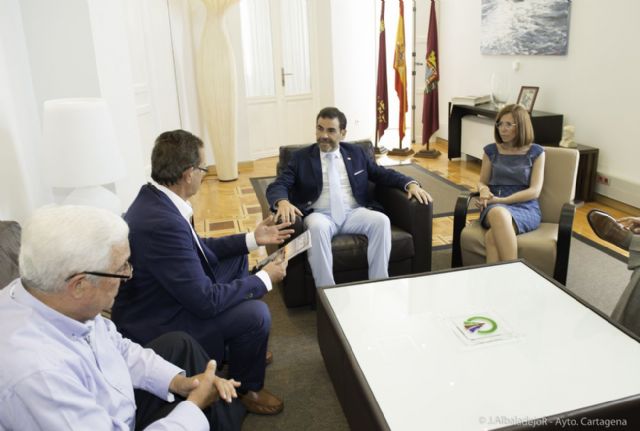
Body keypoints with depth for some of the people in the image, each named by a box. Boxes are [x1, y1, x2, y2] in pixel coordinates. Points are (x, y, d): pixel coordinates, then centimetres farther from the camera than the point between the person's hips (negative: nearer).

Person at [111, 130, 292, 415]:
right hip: (154, 325, -10)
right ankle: (247, 388, 9)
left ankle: (240, 348, 31)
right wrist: (265, 279, -17)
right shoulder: (162, 223, -35)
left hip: (163, 296, 10)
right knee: (255, 314, -22)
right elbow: (206, 301, -29)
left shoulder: (156, 198, -5)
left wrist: (252, 239, 7)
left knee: (236, 258, 18)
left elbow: (197, 248, 10)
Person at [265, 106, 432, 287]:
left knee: (381, 221, -27)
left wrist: (411, 184, -3)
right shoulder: (301, 157, 8)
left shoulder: (356, 153, 15)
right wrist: (283, 202, -27)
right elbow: (277, 186, -2)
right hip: (321, 215, -2)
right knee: (317, 227, -36)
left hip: (354, 213, 2)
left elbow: (383, 174, 16)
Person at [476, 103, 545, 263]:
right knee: (497, 213, -40)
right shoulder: (491, 150, 13)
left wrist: (500, 200, -12)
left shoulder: (536, 152, 8)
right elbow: (482, 182, 18)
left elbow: (534, 191, -1)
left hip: (525, 208, -2)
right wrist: (484, 190, -8)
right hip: (494, 206, 2)